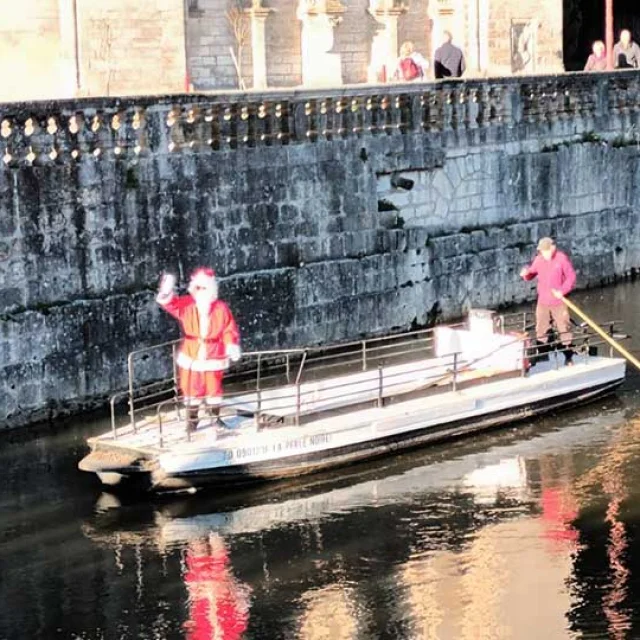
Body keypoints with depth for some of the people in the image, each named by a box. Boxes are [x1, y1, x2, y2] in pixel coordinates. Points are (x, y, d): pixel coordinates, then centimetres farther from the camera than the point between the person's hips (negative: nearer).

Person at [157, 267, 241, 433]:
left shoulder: (221, 308, -7)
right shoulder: (186, 305, -7)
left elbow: (229, 330, -4)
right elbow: (170, 303, -21)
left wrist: (232, 347, -17)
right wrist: (166, 292, -43)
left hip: (213, 358, -1)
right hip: (191, 357, 1)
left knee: (213, 388, 10)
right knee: (192, 389, 8)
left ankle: (215, 417, 25)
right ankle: (192, 419, 21)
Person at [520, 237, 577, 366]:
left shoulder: (562, 258, -11)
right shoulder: (539, 259, 1)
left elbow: (571, 277, -8)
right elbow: (532, 274, 9)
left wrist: (562, 291, -19)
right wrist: (526, 273, -16)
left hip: (558, 301, -4)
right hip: (542, 301, 4)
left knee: (564, 328, 1)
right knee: (541, 330, 9)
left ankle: (569, 357, 9)